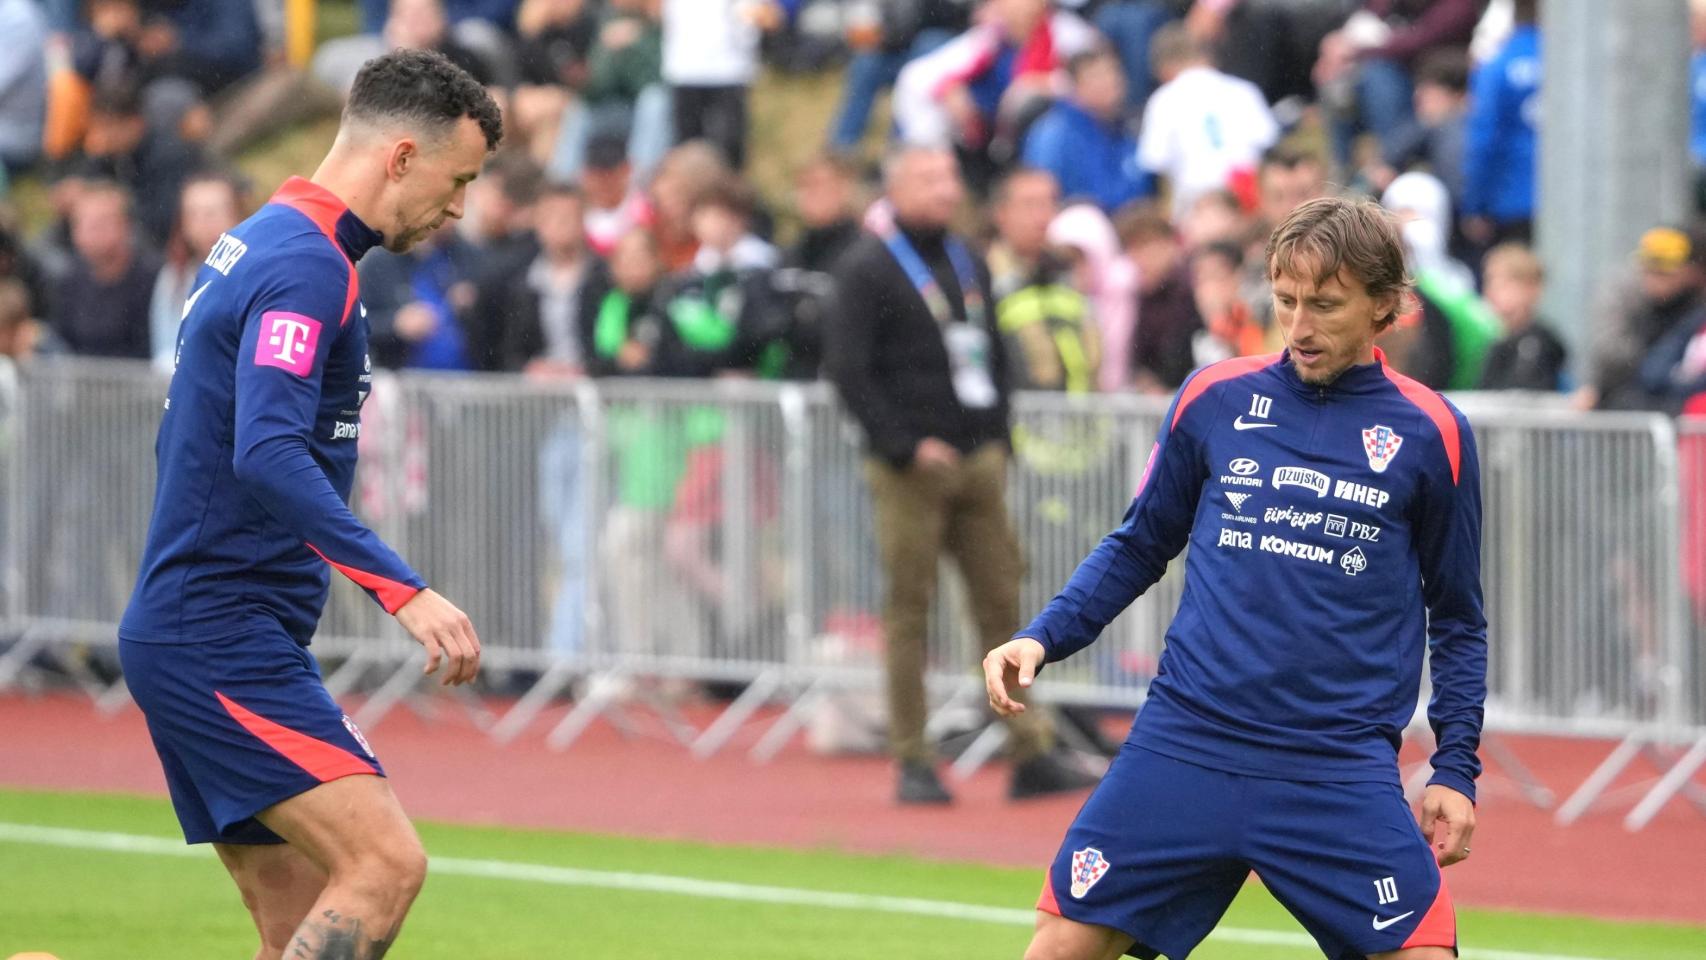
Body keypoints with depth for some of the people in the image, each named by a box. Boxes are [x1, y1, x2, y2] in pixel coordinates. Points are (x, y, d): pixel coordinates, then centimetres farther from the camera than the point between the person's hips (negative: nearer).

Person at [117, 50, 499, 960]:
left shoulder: (256, 245, 17)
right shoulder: (307, 264, -14)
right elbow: (269, 455, -28)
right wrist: (404, 592, -32)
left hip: (189, 635, 10)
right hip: (224, 640, -10)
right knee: (386, 861, -19)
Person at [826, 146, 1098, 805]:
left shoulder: (967, 264, 16)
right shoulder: (867, 271, -4)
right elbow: (848, 369, -10)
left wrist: (997, 440, 10)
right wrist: (906, 447, -16)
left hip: (979, 460, 6)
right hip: (909, 471, -6)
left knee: (1001, 602, 3)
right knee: (909, 609, -3)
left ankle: (1030, 755, 4)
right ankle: (912, 763, 1)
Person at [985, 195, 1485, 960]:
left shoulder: (1429, 433, 2)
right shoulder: (1214, 400, 5)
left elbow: (1456, 617, 11)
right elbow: (1138, 547, 17)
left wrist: (1455, 770, 4)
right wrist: (1040, 639, 4)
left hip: (1341, 772, -1)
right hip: (1183, 746, 1)